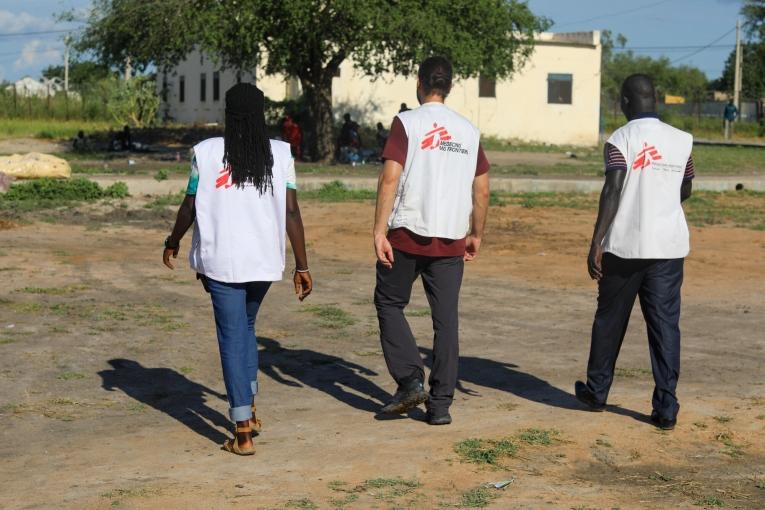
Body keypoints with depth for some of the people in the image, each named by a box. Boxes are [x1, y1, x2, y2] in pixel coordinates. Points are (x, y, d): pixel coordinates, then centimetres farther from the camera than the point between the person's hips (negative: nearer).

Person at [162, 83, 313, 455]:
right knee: (246, 326, 24)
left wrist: (172, 243, 21)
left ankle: (243, 433, -2)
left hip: (221, 260, -2)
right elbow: (292, 213, -3)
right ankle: (249, 408, 28)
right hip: (265, 260, 3)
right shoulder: (280, 154, 0)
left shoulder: (206, 152, -3)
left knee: (233, 338, 2)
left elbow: (189, 207, 3)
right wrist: (302, 266, 2)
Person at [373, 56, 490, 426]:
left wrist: (379, 232, -13)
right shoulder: (469, 131, 9)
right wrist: (476, 234, 21)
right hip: (451, 239, 4)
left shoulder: (406, 123, -4)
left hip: (407, 234, -3)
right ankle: (440, 404, 8)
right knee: (446, 319, 7)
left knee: (389, 304, 14)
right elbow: (481, 191, 10)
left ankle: (410, 381, 1)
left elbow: (390, 178, -13)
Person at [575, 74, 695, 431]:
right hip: (669, 245, 3)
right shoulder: (682, 140, 6)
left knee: (610, 320, 13)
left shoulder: (621, 140, -7)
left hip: (625, 245, -3)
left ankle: (597, 391, 27)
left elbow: (612, 192, -17)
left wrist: (596, 242, -17)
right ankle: (666, 407, -1)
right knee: (665, 323, 4)